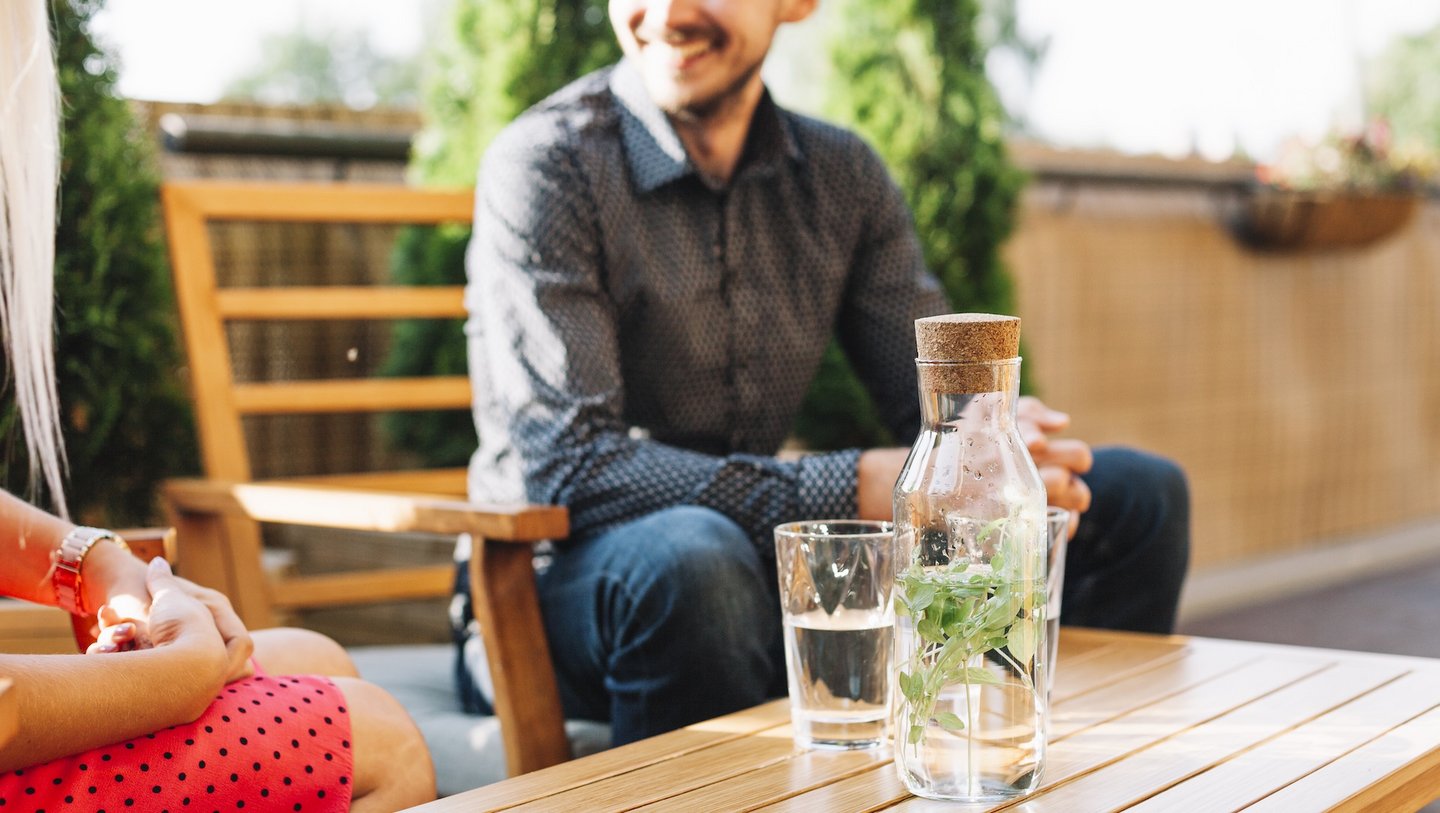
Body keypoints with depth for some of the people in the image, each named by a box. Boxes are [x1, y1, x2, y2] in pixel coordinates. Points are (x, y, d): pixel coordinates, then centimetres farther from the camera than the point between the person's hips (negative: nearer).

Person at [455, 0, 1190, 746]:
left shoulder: (841, 174, 3)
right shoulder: (545, 163, -15)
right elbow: (567, 467, -25)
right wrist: (855, 492, -34)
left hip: (763, 566, 6)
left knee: (1137, 492, 1)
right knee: (692, 555, -41)